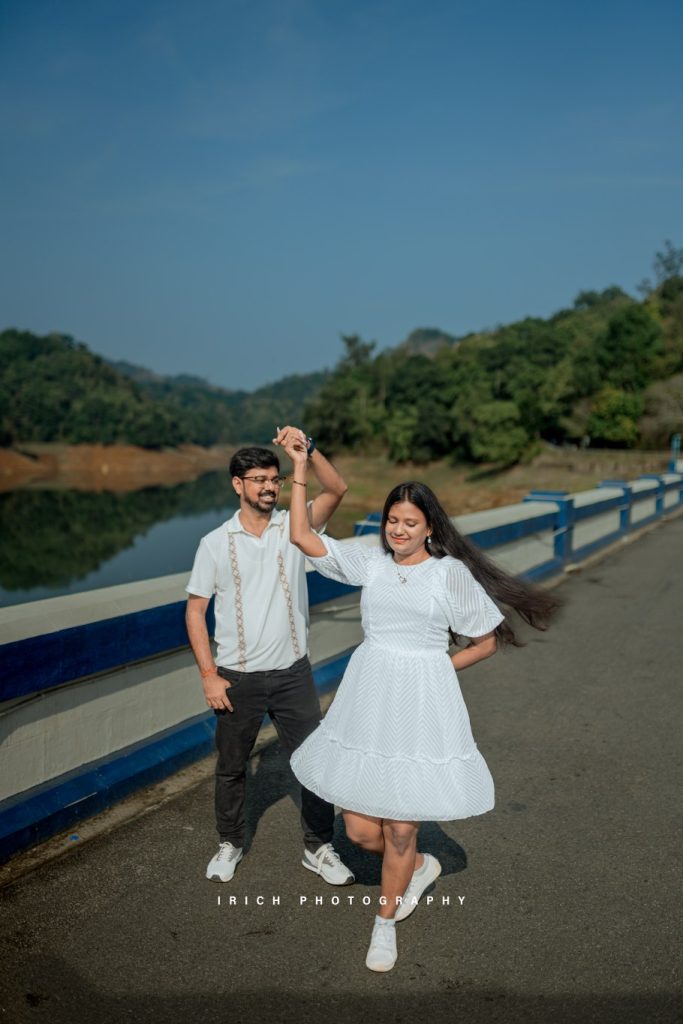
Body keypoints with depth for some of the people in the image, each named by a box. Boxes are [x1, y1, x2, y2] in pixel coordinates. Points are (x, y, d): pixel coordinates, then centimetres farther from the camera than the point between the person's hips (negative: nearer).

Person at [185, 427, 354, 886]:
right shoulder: (216, 543, -5)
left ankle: (320, 849, 27)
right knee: (231, 767, 16)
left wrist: (307, 448, -33)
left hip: (293, 672, 1)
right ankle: (230, 844, 39)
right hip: (237, 678, 0)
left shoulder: (294, 525, -3)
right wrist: (208, 675, -9)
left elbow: (337, 490, -19)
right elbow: (195, 611, -3)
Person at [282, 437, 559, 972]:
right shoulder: (370, 562, 4)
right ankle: (419, 866, 40)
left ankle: (386, 923, 33)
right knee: (360, 828, 6)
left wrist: (436, 667, -1)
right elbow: (302, 536, 0)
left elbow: (487, 642, 4)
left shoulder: (451, 573, -4)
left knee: (400, 828, 5)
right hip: (368, 697, 4)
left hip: (421, 703, -3)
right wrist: (300, 468, -3)